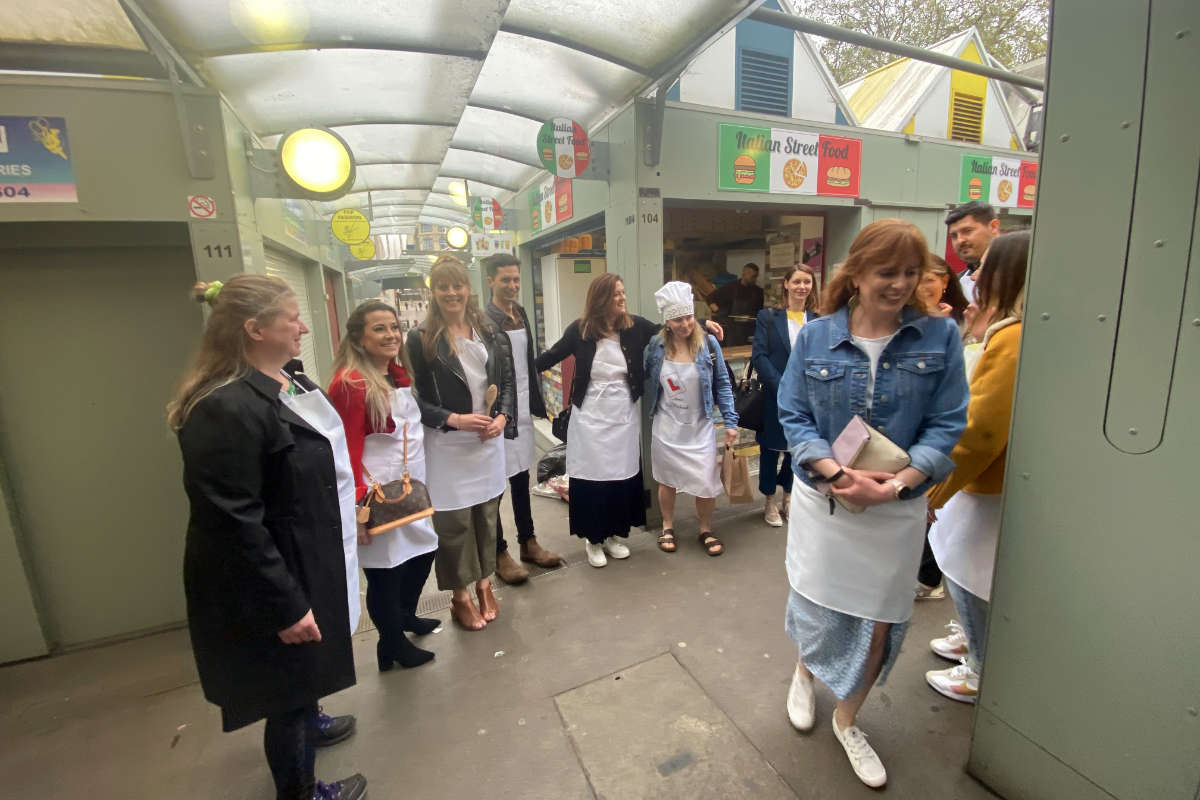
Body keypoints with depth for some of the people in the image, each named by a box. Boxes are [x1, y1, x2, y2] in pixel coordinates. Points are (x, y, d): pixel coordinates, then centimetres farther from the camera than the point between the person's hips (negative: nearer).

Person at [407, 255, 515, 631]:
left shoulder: (490, 332, 5)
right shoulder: (421, 339, -6)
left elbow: (507, 381, 9)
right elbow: (414, 399, -6)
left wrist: (502, 418, -7)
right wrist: (454, 419, -17)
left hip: (489, 440, 4)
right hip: (446, 445, -3)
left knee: (487, 514, 14)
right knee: (454, 522, 7)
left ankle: (484, 583, 35)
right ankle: (460, 597, 27)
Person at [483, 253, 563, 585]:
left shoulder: (520, 313, 10)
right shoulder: (484, 320, -13)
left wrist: (537, 402, 15)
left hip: (522, 408, 8)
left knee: (521, 476, 17)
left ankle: (528, 542, 30)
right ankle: (499, 553, 18)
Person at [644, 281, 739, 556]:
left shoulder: (708, 343, -8)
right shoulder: (655, 346, -7)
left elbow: (722, 384, -2)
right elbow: (644, 380, 6)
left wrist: (730, 422, -4)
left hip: (699, 428, 0)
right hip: (665, 428, 1)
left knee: (706, 482, 1)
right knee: (667, 480, 13)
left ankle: (706, 530, 28)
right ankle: (668, 527, 36)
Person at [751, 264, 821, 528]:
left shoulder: (819, 321, 3)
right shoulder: (768, 317, -1)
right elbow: (759, 356, -8)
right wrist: (783, 388, -16)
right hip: (774, 396, -2)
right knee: (770, 450, 9)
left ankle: (788, 499, 35)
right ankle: (770, 503, 27)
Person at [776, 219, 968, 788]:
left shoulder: (939, 337, -5)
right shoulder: (815, 337, -6)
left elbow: (946, 425, -6)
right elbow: (793, 416, -5)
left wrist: (894, 484, -20)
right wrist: (838, 473, -20)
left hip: (897, 507, 1)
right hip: (822, 499, 0)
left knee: (880, 622, 12)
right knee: (817, 603, 17)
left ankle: (847, 721, 42)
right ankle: (804, 675, 53)